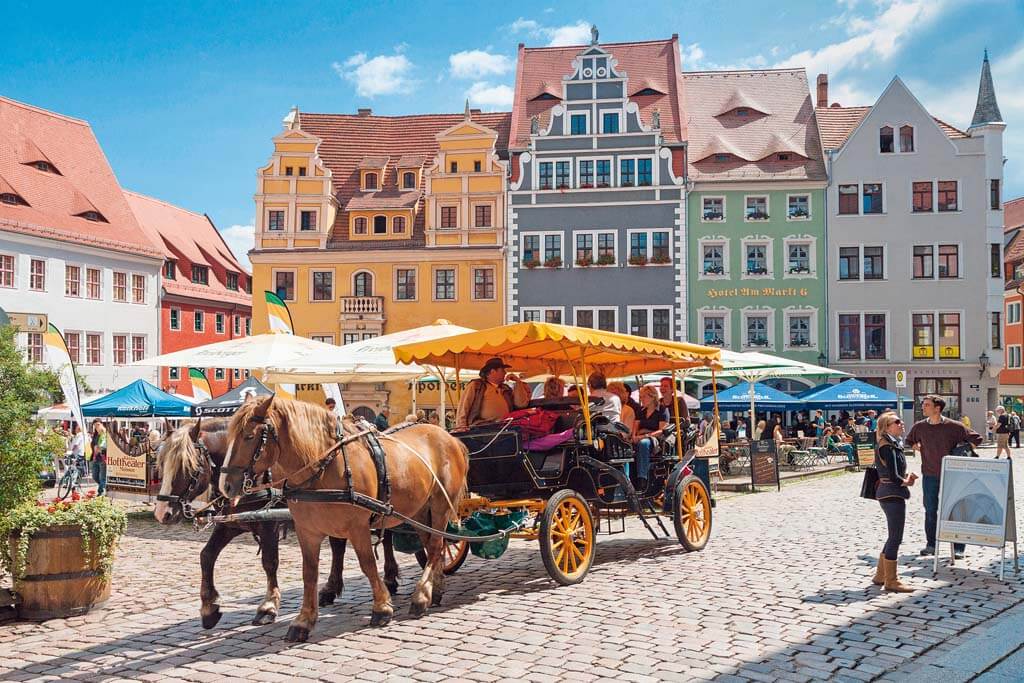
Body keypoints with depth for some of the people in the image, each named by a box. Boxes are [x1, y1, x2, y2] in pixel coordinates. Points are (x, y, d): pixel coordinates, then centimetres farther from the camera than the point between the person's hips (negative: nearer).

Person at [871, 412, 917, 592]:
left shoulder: (893, 445, 14)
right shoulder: (888, 447, -16)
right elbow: (893, 476, -20)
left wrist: (907, 476, 1)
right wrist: (907, 482, -2)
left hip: (888, 494, 10)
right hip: (892, 494, -10)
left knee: (893, 537, 17)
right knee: (895, 538, -3)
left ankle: (880, 575, 25)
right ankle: (891, 581, 4)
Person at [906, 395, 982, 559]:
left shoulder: (954, 426, -9)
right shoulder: (919, 427, 1)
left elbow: (976, 439, 0)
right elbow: (909, 441, 21)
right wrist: (916, 447, 5)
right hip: (929, 476, 3)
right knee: (930, 511, 9)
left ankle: (958, 548, 10)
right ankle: (931, 545, 20)